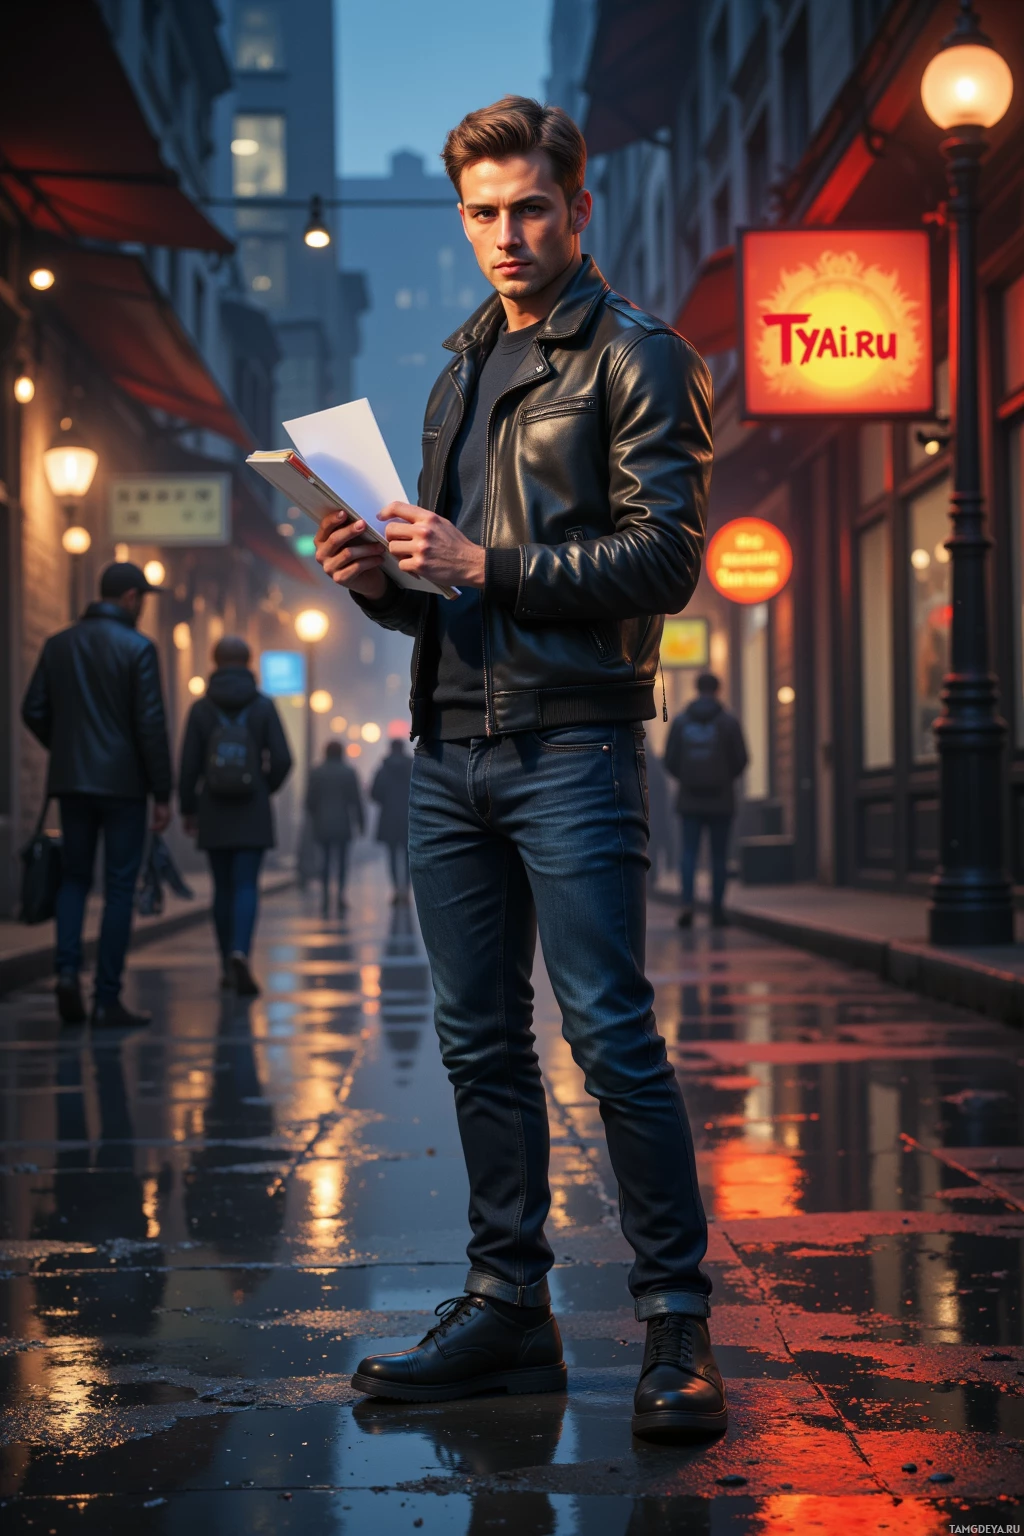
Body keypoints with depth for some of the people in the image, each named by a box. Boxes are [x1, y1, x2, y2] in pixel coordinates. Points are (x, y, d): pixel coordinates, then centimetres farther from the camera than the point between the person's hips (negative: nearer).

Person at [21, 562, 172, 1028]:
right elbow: (151, 724, -12)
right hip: (122, 781, -4)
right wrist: (162, 793, -7)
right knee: (119, 888, 1)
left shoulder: (58, 644, 6)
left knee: (73, 878, 15)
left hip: (71, 781, 4)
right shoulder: (137, 648, -8)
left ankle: (67, 969, -5)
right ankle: (107, 999, 1)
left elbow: (33, 711, 5)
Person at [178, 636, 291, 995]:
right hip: (252, 815, -1)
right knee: (246, 886, -3)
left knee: (223, 887, 12)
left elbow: (189, 765, -4)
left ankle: (227, 966, 19)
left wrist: (187, 809, 8)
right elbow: (282, 760, -6)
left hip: (213, 814, 1)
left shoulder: (201, 708, -2)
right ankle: (239, 955, -26)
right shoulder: (264, 706, -3)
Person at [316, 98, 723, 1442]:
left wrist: (485, 563, -16)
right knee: (479, 1042, 8)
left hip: (573, 742, -7)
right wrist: (380, 579, 3)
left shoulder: (638, 358, 1)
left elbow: (665, 557, -11)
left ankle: (678, 1324, 0)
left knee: (613, 1038, -8)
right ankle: (508, 1308, 17)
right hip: (450, 750, 7)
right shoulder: (460, 376, 22)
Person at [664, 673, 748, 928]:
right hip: (721, 800, -1)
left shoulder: (680, 721, 1)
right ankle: (717, 911, 8)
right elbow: (741, 759, -4)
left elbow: (670, 760, 0)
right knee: (719, 855, 7)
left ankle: (687, 903, -17)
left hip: (690, 799, 1)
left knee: (689, 853, 3)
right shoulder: (729, 722, -4)